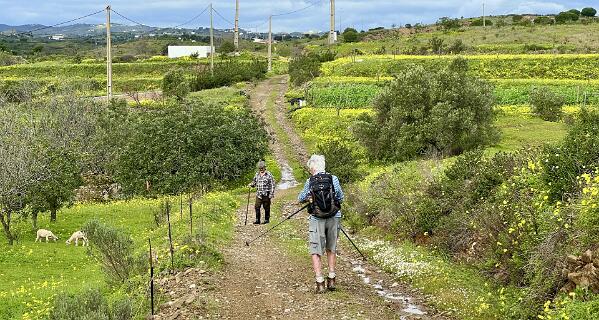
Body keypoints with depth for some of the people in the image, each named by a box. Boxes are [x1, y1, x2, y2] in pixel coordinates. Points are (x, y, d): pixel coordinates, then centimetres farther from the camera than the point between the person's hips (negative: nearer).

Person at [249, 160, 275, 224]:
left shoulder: (269, 175, -5)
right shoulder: (257, 174, 11)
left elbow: (272, 185, -6)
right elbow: (254, 182, 22)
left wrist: (271, 194, -10)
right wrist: (251, 184, -1)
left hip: (266, 194, -5)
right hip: (258, 194, 5)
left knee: (266, 207, 3)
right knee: (257, 207, 0)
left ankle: (267, 219, 15)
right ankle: (257, 220, 6)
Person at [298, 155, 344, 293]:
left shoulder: (310, 182, -2)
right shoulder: (333, 179, -3)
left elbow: (301, 198, 9)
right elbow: (341, 197, 5)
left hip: (316, 219, -1)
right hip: (334, 218, 2)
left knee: (316, 251, 4)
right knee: (331, 249, 18)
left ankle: (320, 283, -4)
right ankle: (331, 279, 17)